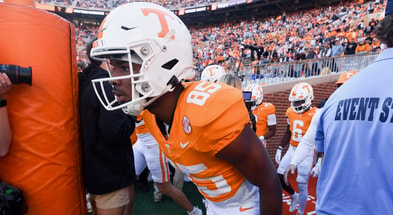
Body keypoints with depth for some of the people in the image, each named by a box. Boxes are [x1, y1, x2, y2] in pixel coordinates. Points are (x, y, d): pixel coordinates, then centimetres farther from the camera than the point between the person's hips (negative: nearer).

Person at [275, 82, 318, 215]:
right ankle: (294, 196, 34)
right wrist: (280, 148, 11)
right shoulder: (291, 112, 3)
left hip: (306, 153, -6)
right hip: (292, 150, 6)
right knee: (279, 176, 6)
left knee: (302, 185, 2)